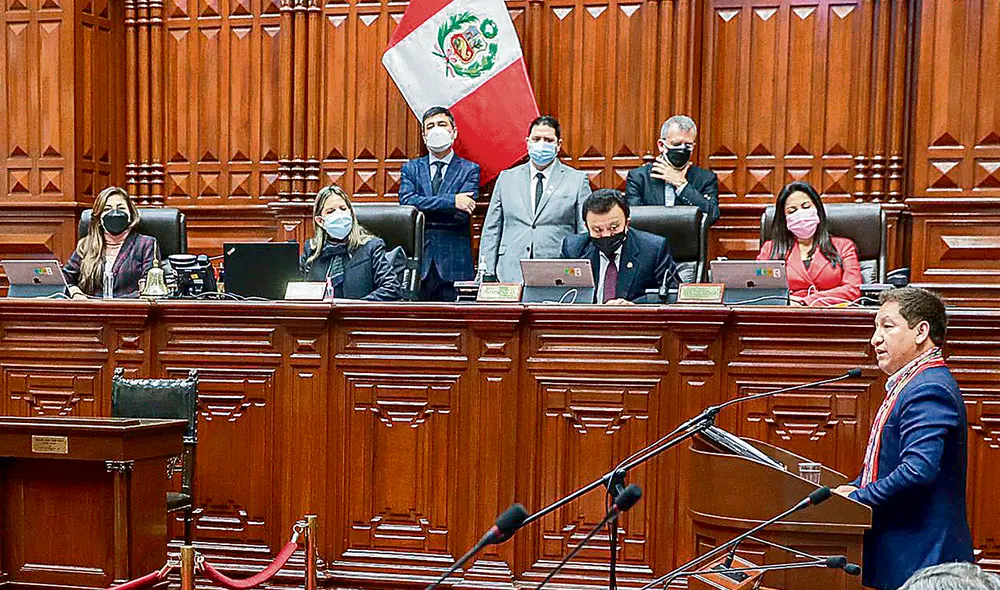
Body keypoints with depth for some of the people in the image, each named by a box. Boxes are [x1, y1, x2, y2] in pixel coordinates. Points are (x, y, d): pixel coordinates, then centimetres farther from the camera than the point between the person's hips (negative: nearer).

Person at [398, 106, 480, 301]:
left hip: (454, 262, -1)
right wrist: (451, 201, -14)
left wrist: (423, 206, -5)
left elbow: (462, 213, -7)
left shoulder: (470, 169, 7)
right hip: (418, 260, 1)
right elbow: (406, 203, -6)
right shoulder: (411, 168, 13)